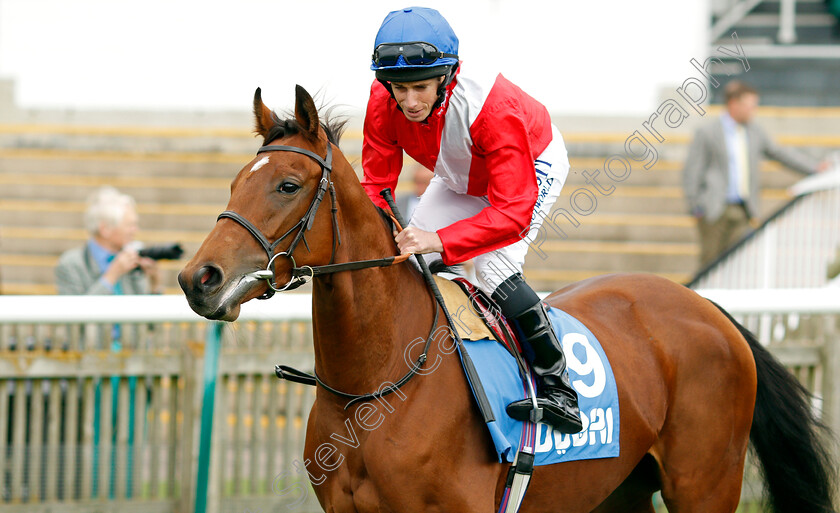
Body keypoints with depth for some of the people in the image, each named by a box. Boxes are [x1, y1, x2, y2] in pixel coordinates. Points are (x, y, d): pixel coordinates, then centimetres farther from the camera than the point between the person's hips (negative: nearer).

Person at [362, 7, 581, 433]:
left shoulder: (492, 108, -44)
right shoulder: (384, 101, -28)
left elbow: (513, 212, -47)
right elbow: (376, 182, -18)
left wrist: (440, 240, -59)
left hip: (535, 167, -6)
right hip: (463, 180, 6)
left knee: (494, 268, -25)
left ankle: (556, 385, -16)